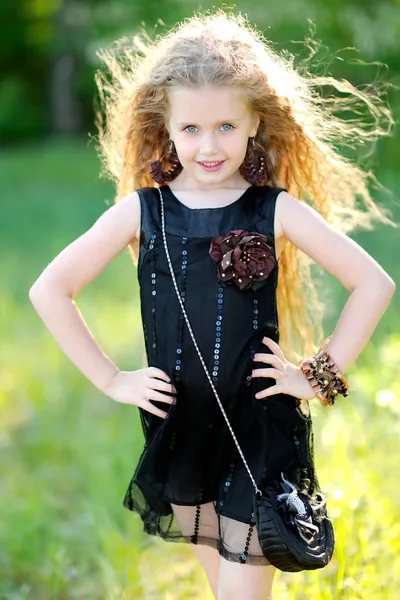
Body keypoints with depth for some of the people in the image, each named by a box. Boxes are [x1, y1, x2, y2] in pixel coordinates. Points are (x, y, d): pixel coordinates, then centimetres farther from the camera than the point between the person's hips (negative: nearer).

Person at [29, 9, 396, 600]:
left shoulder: (276, 211, -7)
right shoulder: (142, 211, -4)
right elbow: (50, 289, 1)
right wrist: (110, 379, -2)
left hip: (260, 427, -2)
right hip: (178, 429, 2)